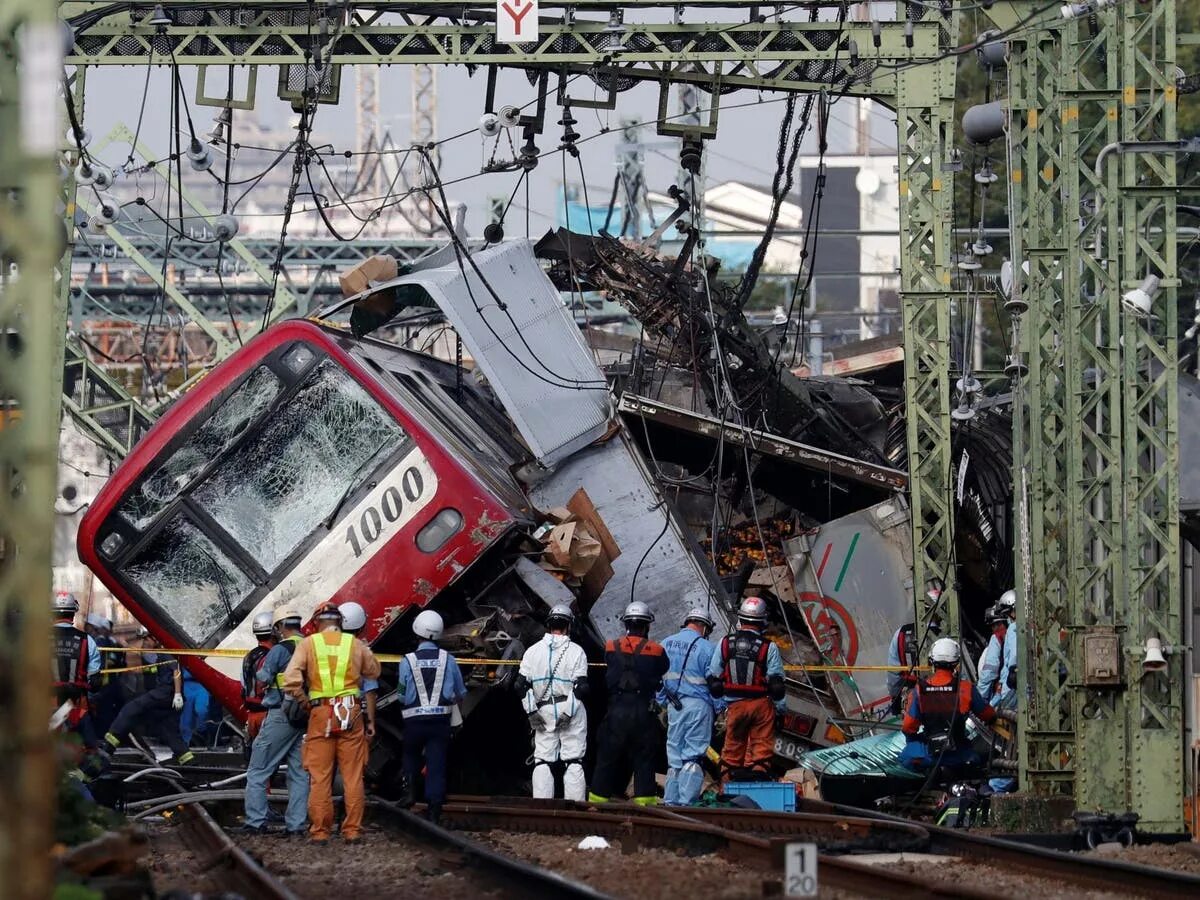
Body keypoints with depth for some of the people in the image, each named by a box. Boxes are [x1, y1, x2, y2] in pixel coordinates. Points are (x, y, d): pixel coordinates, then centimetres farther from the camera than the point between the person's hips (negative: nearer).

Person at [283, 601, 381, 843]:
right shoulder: (356, 645, 6)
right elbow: (374, 672, 18)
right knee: (353, 776, 6)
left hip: (321, 714, -1)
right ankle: (352, 830, 7)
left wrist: (305, 702, 2)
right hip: (351, 713, 1)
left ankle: (320, 831, 4)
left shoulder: (308, 644, 1)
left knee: (320, 777, 4)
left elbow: (291, 680, -9)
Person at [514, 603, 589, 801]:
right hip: (571, 711, -2)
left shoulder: (533, 651, 4)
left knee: (543, 761, 7)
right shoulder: (576, 651, -5)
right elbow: (582, 687, -12)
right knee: (574, 762, 2)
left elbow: (520, 685, 0)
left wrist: (531, 710, 3)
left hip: (544, 711, 2)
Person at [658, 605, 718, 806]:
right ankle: (687, 801, -9)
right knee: (693, 754, -3)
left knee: (674, 753, 11)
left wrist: (662, 702, 20)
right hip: (699, 705, -5)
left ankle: (671, 800, 11)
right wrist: (719, 709, 2)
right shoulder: (706, 648, -8)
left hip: (674, 706, 5)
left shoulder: (666, 644, 8)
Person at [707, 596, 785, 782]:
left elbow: (713, 676, 6)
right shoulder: (768, 647, -8)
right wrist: (780, 707, 4)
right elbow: (776, 681, -7)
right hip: (761, 703, -3)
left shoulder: (725, 643, 1)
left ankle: (728, 780, 14)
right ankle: (759, 770, -6)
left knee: (733, 745, 12)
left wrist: (718, 699, 18)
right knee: (762, 742, 2)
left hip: (735, 704, 3)